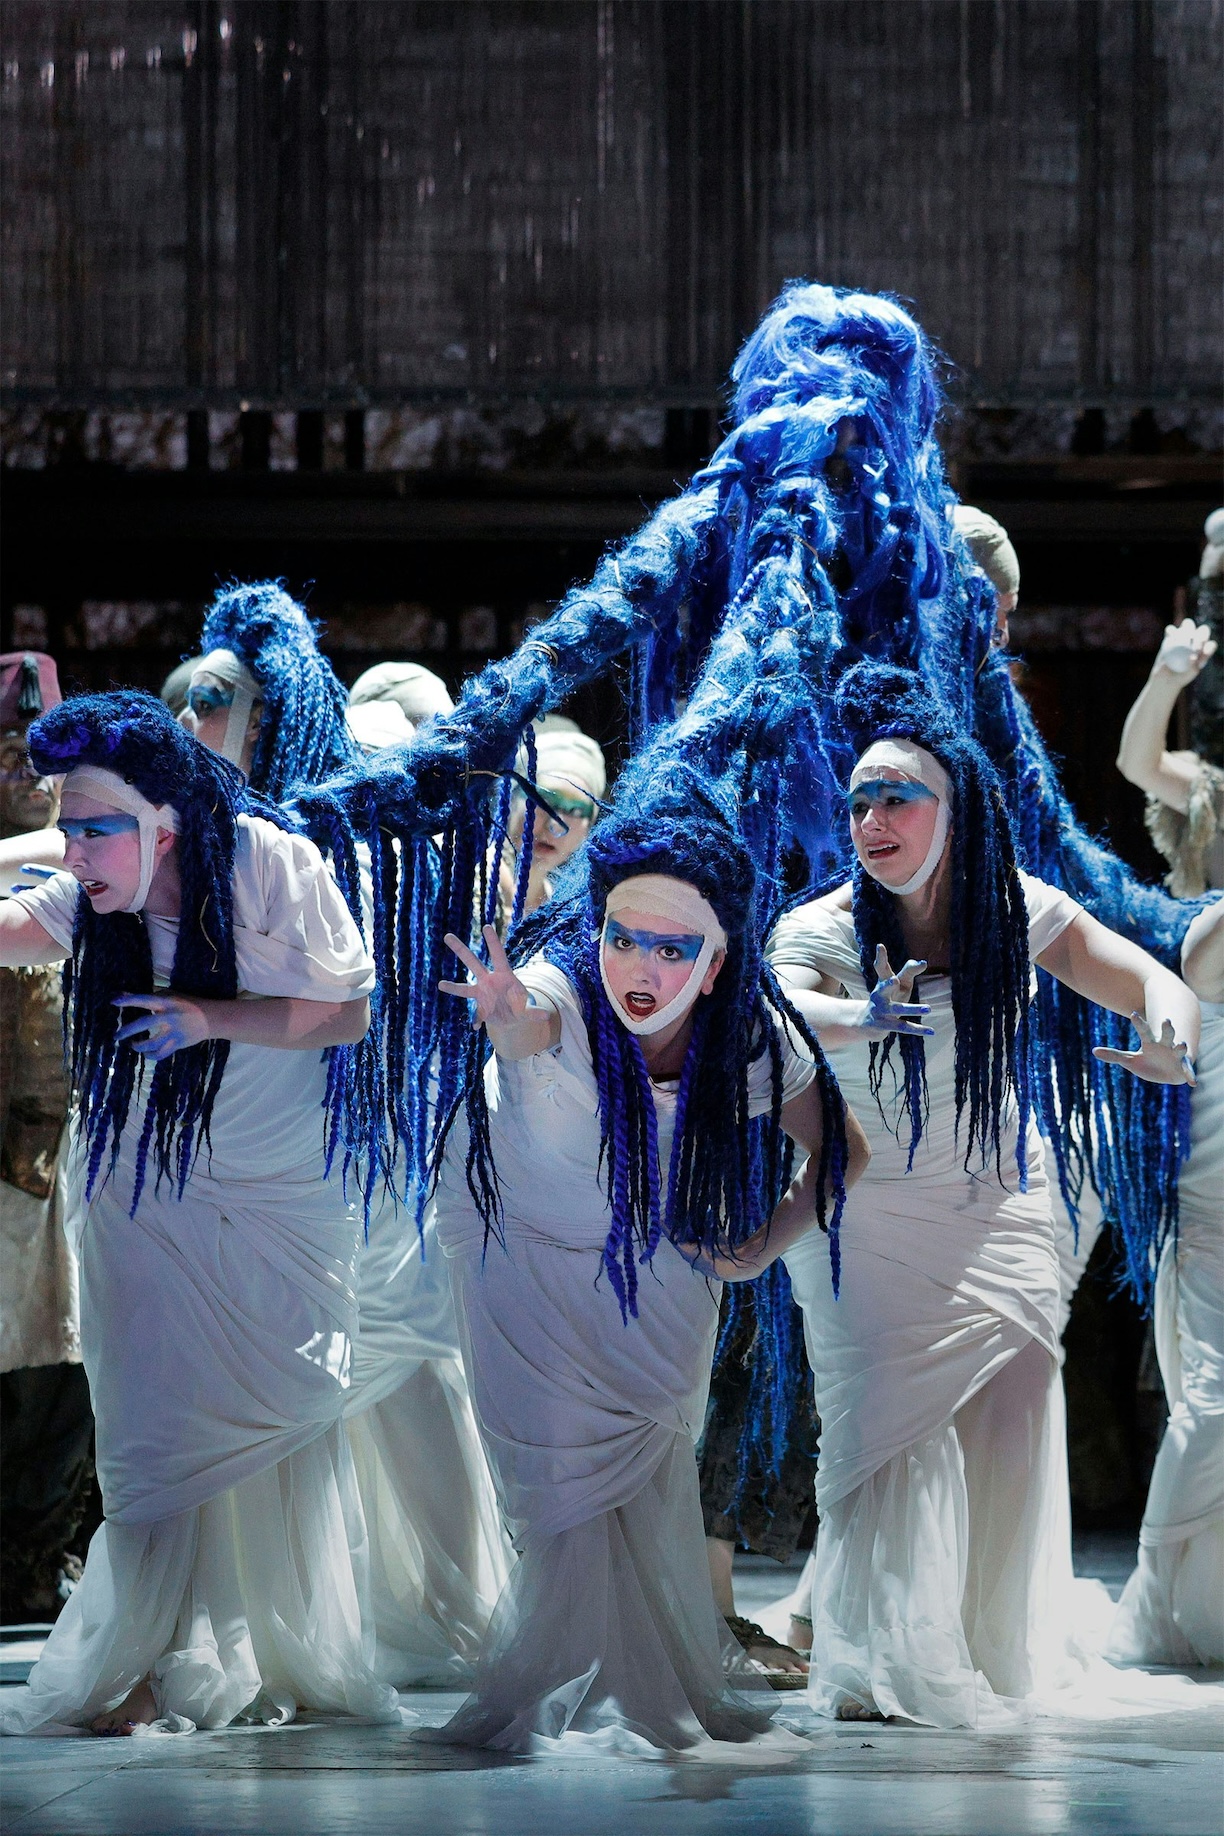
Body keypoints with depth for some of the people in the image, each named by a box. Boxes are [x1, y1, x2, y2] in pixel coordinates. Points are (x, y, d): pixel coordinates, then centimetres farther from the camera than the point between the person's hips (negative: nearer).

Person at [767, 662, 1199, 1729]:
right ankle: (880, 1667, 0)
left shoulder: (1016, 909, -5)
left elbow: (1151, 983, 1)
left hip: (1001, 1214, 3)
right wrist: (859, 1020, -56)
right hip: (866, 1219, -3)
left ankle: (993, 1652, 13)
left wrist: (1172, 1040, -24)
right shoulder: (826, 930, -14)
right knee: (880, 1432, -12)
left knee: (1012, 1420, -2)